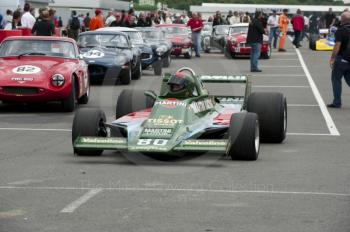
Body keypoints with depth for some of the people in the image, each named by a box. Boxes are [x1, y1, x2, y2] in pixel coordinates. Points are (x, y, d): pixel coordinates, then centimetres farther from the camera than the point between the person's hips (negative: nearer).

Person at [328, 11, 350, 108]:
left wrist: (332, 59, -14)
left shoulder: (340, 31, -14)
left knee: (336, 79, 6)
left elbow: (337, 46, -19)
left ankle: (337, 102, 6)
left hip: (342, 59, -6)